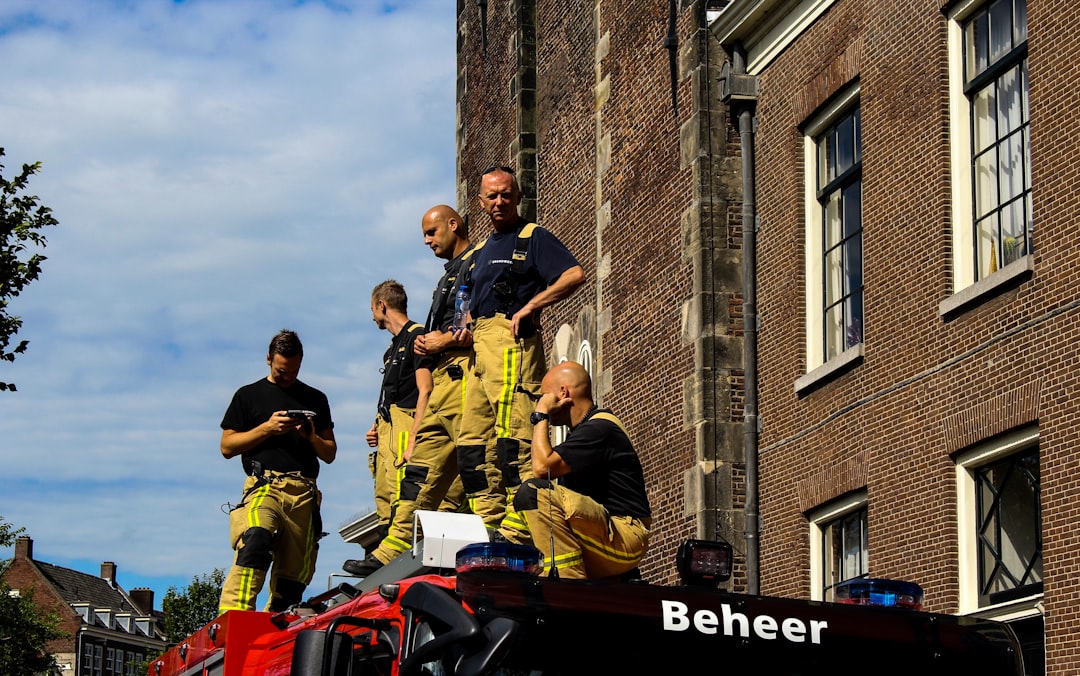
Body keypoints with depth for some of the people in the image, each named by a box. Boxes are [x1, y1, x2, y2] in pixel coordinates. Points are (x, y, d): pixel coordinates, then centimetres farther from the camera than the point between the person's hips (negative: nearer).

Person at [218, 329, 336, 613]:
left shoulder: (315, 399, 24)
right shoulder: (249, 395, 17)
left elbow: (330, 454, 23)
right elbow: (227, 446, 10)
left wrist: (311, 436, 2)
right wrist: (267, 428, -2)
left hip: (305, 493, 4)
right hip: (264, 486, -4)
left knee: (293, 581, -4)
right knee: (255, 541, -33)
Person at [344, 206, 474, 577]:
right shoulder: (449, 276, 30)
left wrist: (443, 341, -7)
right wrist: (425, 343, 8)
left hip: (464, 375, -10)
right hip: (441, 381, 10)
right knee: (422, 465, 6)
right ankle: (394, 549, 5)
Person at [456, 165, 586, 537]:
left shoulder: (533, 237, 3)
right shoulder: (480, 251, 26)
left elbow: (575, 274, -11)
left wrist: (529, 308, -14)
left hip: (511, 339, -9)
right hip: (478, 346, 9)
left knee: (512, 431, -16)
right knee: (472, 437, 3)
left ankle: (518, 525, -20)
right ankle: (489, 522, 4)